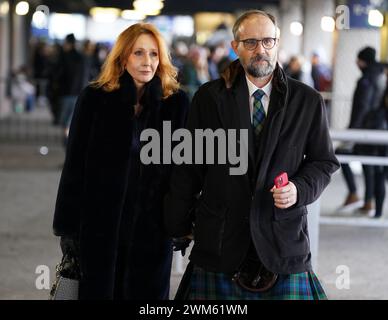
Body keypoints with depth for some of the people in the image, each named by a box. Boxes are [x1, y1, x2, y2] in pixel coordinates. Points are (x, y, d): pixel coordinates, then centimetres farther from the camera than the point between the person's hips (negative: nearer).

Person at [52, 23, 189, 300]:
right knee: (98, 291, 9)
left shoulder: (177, 103, 0)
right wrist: (68, 226, -3)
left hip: (153, 227, 1)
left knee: (148, 293, 9)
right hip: (100, 225, 0)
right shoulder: (94, 98, -3)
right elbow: (75, 165, -1)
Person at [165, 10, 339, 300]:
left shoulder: (307, 101, 4)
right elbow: (188, 166, 6)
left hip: (284, 239, 0)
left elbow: (324, 162, 11)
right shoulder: (209, 98, 3)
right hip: (219, 241, 0)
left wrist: (300, 189, -9)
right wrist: (180, 227, 7)